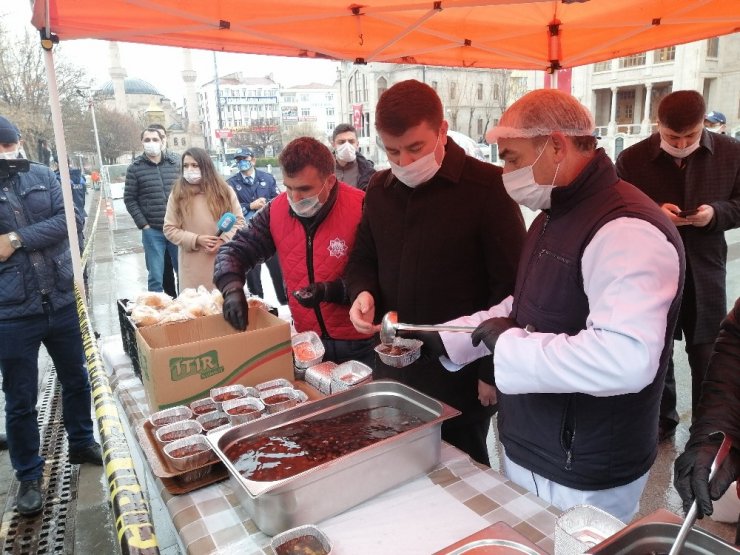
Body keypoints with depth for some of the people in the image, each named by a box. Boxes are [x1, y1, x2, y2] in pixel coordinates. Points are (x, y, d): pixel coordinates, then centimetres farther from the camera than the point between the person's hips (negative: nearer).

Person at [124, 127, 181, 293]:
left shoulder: (175, 164, 8)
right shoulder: (135, 168, 2)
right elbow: (130, 199, 2)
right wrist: (143, 224, -5)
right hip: (152, 230, -2)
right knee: (156, 277, 2)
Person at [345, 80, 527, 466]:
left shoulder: (487, 187, -14)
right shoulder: (379, 188, 5)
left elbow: (510, 285, -13)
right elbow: (363, 257, 16)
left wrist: (493, 370, -11)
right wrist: (363, 292, -7)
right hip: (393, 367, 6)